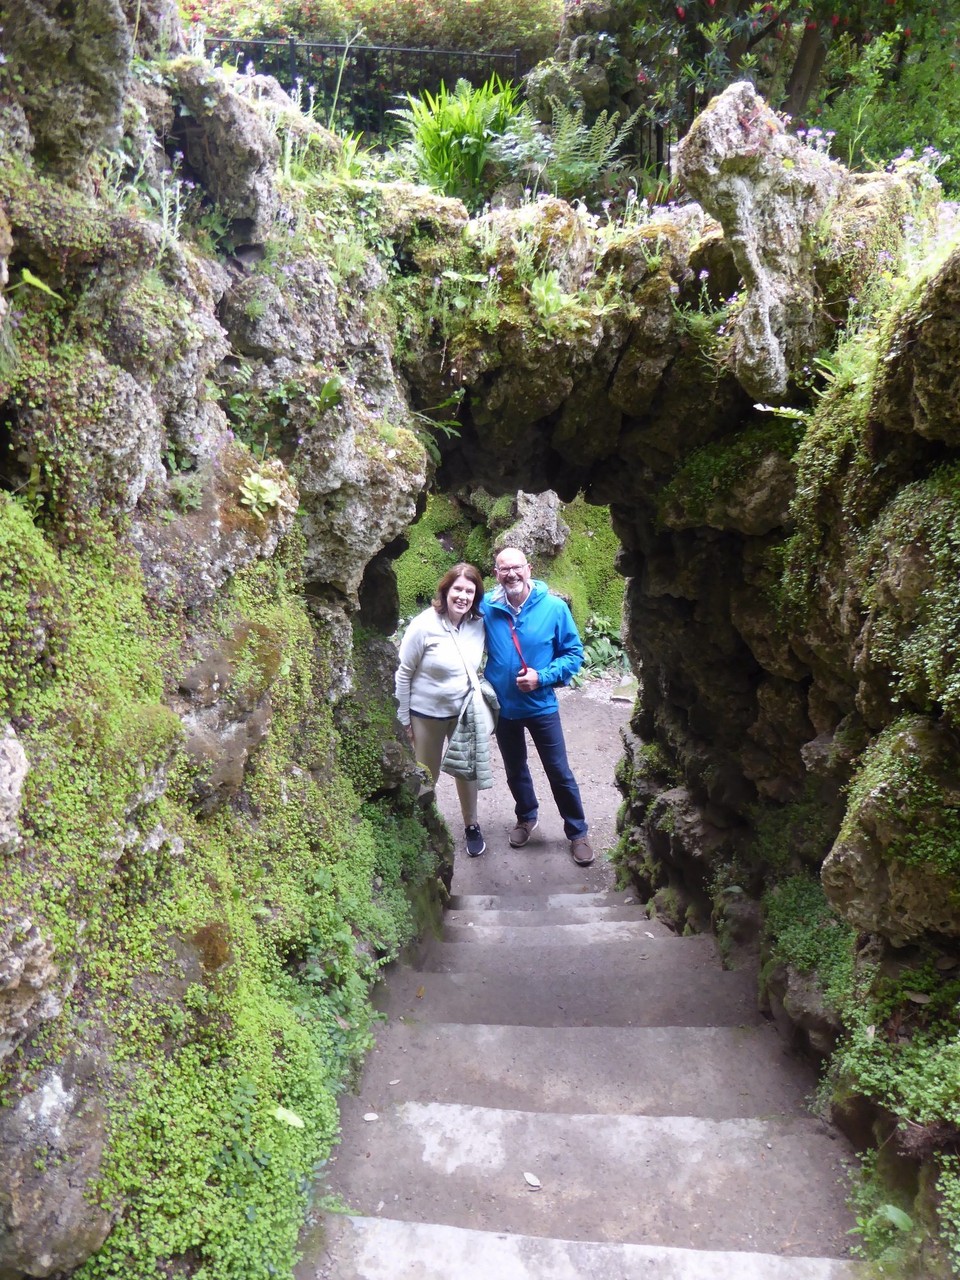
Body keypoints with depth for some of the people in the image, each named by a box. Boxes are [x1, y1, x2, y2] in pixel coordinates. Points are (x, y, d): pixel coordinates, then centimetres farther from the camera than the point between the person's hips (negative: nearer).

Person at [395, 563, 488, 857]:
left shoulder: (478, 624, -11)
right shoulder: (424, 625, -22)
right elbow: (404, 674, -13)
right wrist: (404, 720, -9)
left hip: (465, 711, 3)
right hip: (427, 714, -3)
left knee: (466, 769, 17)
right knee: (427, 776, 13)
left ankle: (471, 825, 38)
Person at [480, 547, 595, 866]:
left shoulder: (554, 608, -15)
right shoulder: (486, 608, -11)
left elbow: (574, 654, -8)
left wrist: (542, 677, -20)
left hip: (541, 706, -2)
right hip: (502, 707, 2)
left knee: (560, 773, 8)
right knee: (515, 770, 22)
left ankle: (577, 833, 27)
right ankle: (527, 817, 47)